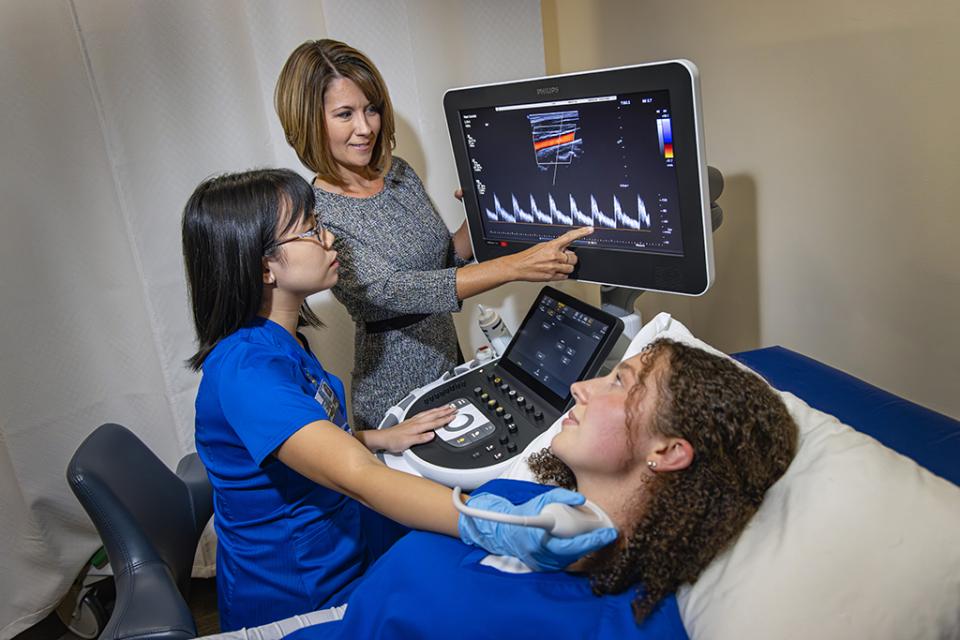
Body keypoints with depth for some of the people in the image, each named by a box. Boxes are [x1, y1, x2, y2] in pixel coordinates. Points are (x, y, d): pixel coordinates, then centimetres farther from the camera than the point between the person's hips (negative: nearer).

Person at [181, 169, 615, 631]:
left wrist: (377, 438, 1)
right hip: (294, 602, -8)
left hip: (339, 552, 8)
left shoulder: (281, 343, 2)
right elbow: (354, 477, -40)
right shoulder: (244, 369, -28)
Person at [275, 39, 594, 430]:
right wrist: (515, 266, -39)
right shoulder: (317, 215, -20)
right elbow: (390, 289, -33)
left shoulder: (399, 172, 1)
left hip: (449, 357, 7)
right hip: (396, 393, -6)